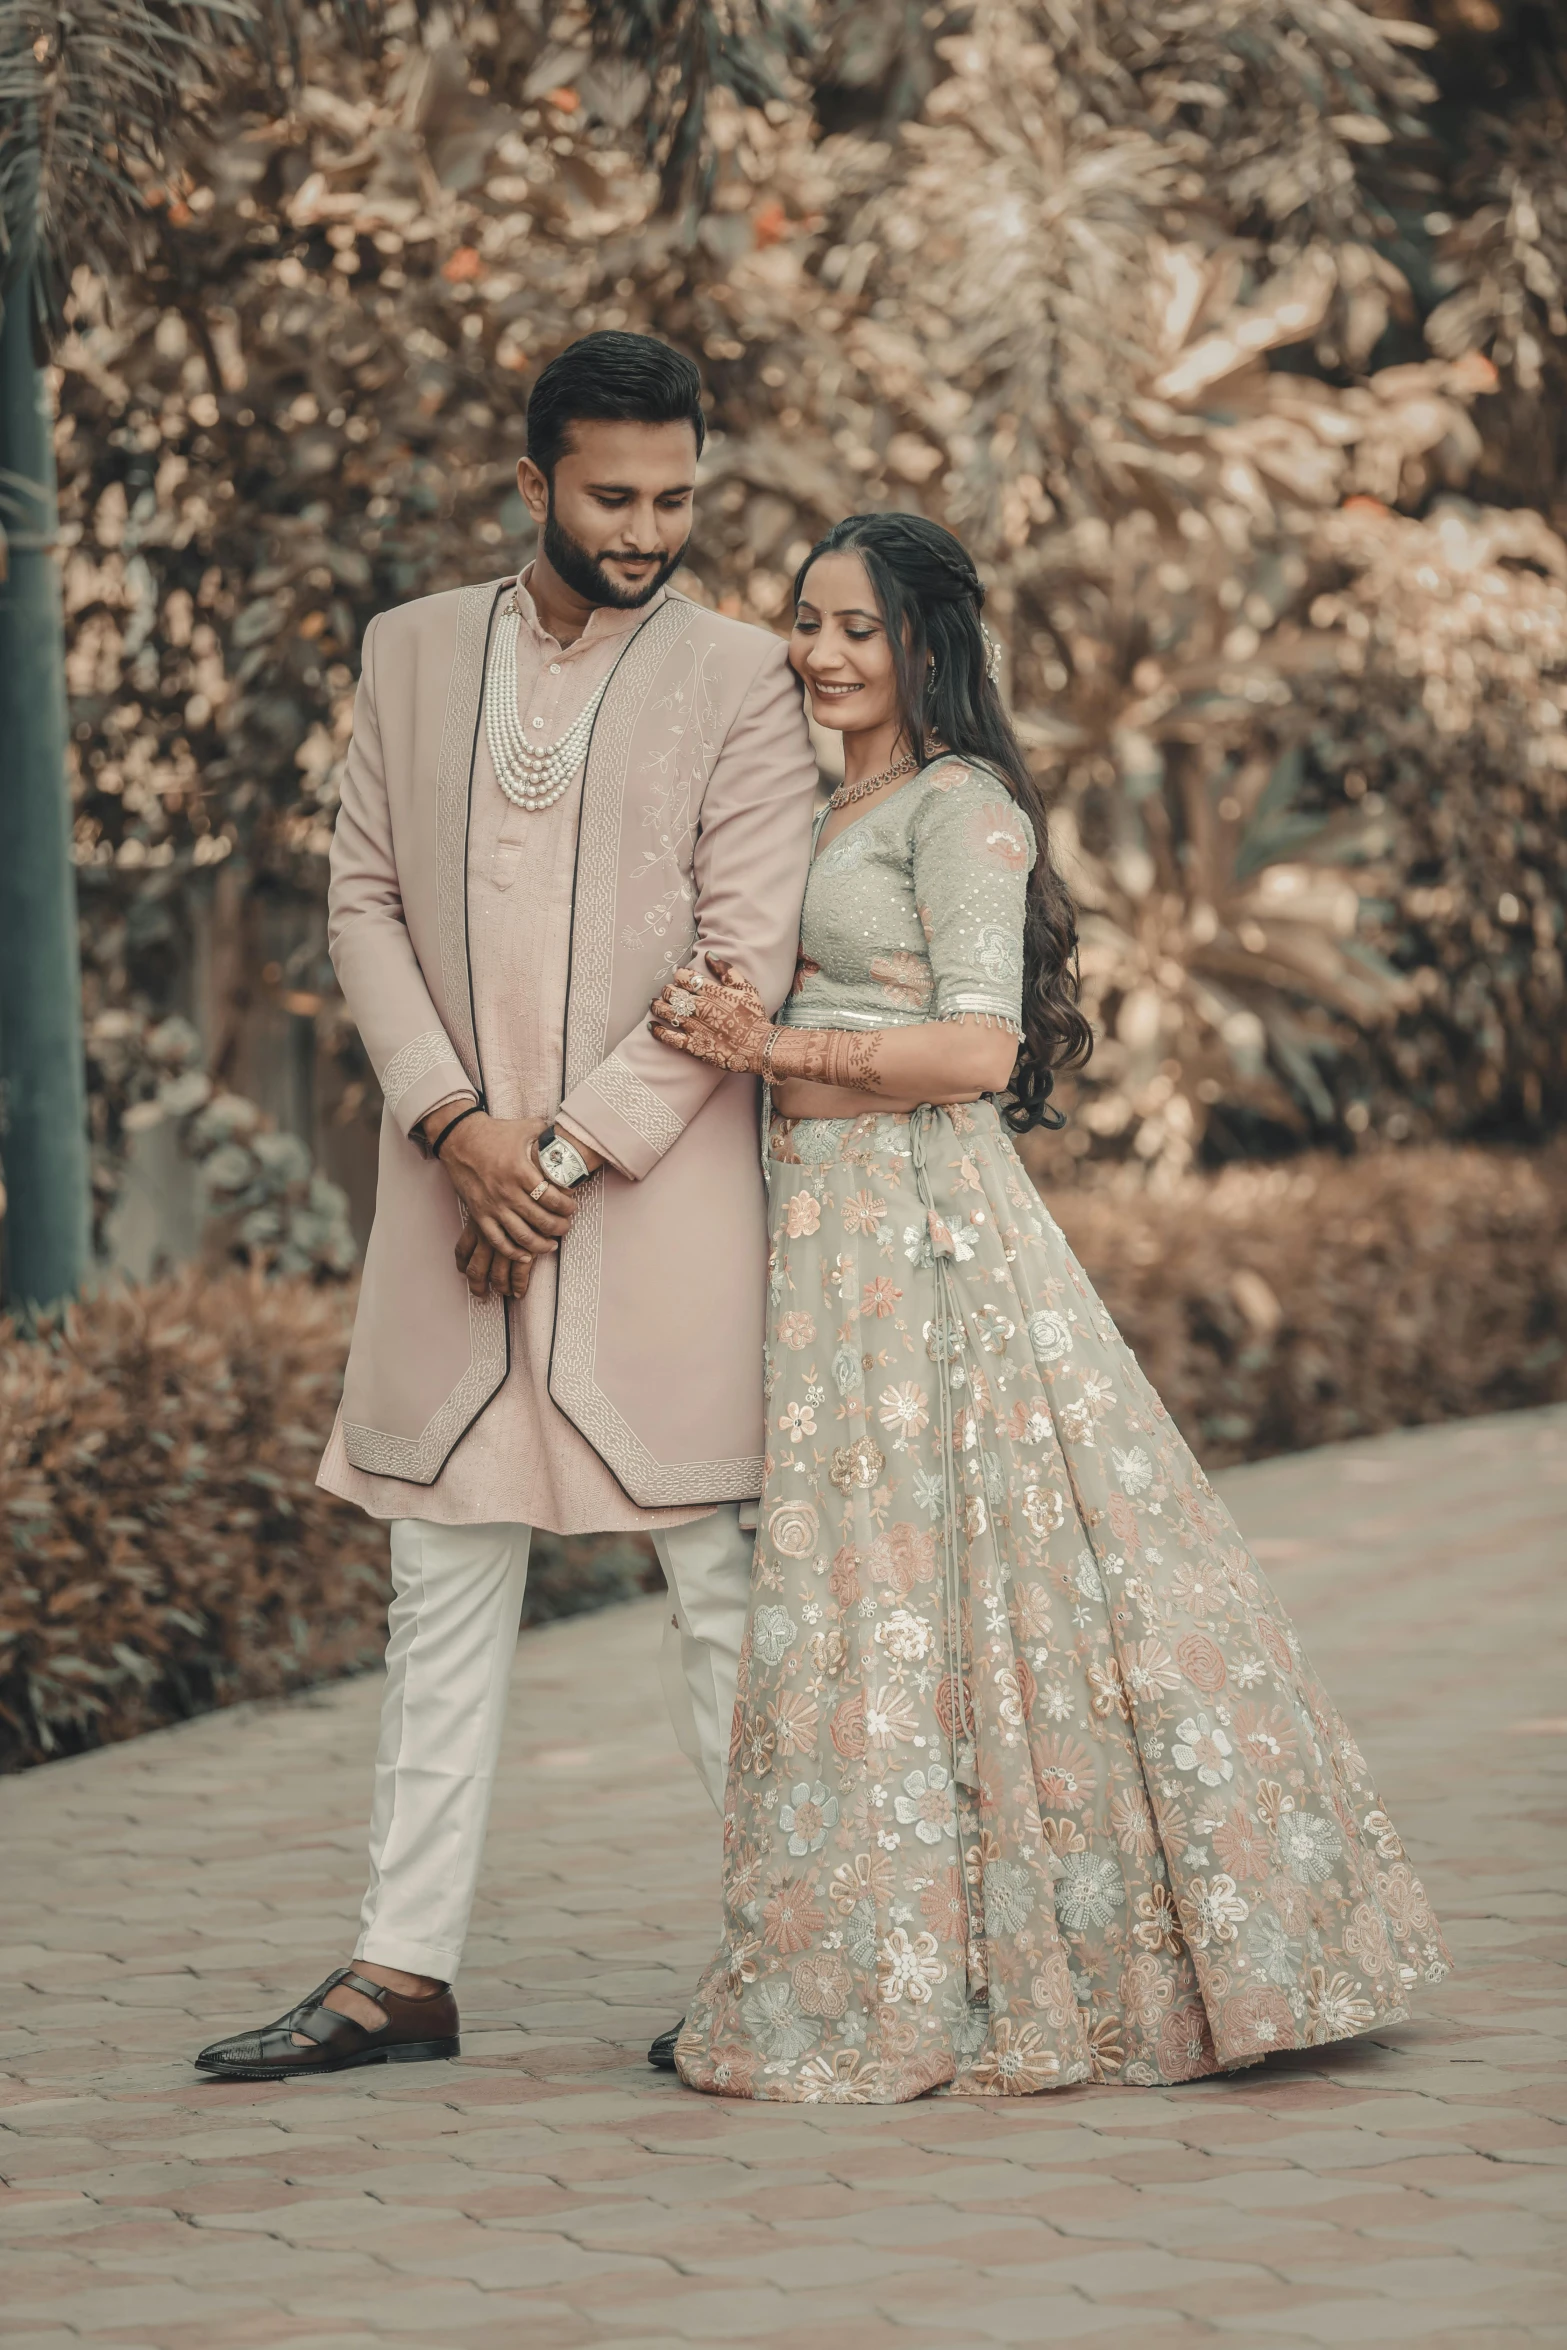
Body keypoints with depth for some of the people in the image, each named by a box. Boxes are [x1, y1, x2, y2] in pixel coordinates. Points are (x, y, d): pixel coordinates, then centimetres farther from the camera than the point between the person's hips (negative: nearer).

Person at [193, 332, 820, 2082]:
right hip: (452, 1179, 4)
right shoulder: (413, 653, 10)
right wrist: (450, 1120, -6)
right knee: (443, 1581, 7)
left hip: (658, 1195, -3)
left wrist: (566, 1152, -11)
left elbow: (742, 962, -6)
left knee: (723, 1579, 1)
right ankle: (403, 1974, 12)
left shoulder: (739, 680, -1)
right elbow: (364, 898, 8)